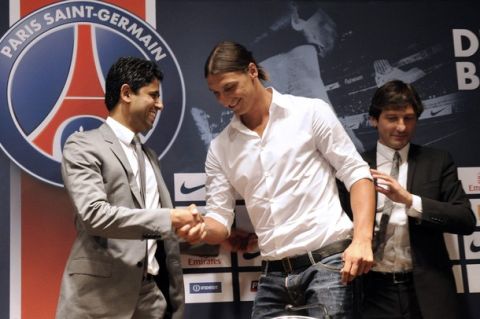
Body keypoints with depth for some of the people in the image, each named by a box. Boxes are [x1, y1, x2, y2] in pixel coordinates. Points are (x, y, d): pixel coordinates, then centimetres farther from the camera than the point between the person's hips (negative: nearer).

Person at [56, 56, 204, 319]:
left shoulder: (148, 155, 19)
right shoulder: (83, 146, -4)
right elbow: (94, 214, -18)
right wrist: (169, 218, -16)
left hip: (149, 295, 6)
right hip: (100, 297, -6)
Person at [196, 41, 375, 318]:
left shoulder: (311, 112, -2)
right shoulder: (220, 148, 9)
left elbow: (357, 174, -3)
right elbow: (220, 221, 8)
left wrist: (363, 239, -16)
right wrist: (199, 229, -16)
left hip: (327, 262, -4)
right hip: (274, 275, 4)